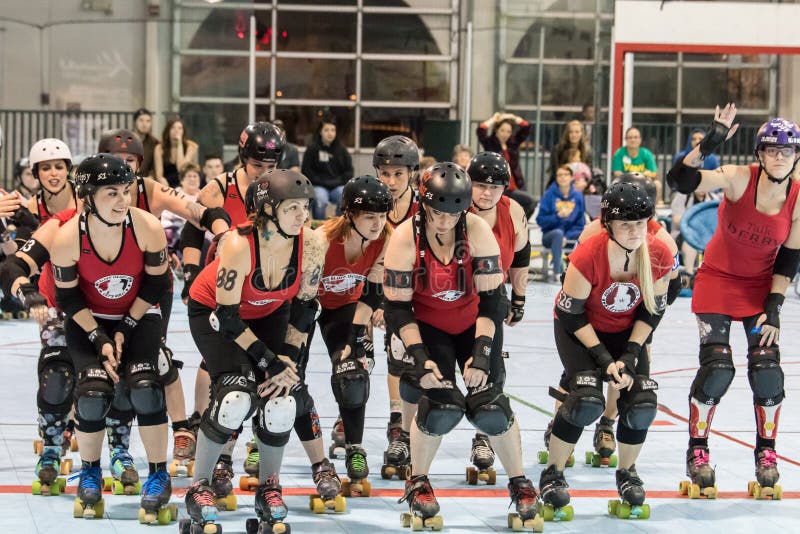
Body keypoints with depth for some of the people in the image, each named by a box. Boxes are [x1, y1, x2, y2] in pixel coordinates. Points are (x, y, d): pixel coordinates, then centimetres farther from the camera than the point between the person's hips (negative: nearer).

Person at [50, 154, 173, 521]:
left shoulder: (148, 228, -24)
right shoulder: (67, 239, -24)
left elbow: (156, 285, -9)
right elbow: (68, 298, -11)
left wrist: (125, 329, -12)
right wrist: (100, 340, -17)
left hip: (139, 315, 0)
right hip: (88, 320, 0)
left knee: (144, 386, -20)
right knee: (93, 392, -18)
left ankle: (159, 478, -3)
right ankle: (90, 474, 8)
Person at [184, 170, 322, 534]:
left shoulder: (309, 246, -23)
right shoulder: (238, 245, -35)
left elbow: (304, 308, -8)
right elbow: (227, 316, -28)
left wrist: (288, 359, -16)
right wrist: (269, 361, -25)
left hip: (270, 315, 4)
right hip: (212, 312, -4)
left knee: (280, 402, -14)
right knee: (236, 398, -24)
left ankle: (268, 488, 10)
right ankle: (198, 488, -6)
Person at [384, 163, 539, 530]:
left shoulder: (477, 231, -20)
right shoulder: (405, 238, -21)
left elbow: (492, 299, -16)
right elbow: (397, 307, -16)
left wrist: (481, 352, -25)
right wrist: (420, 358, -25)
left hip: (474, 323, 1)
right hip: (426, 326, -1)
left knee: (489, 408, -14)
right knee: (441, 405, -20)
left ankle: (519, 484, 11)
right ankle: (417, 483, 7)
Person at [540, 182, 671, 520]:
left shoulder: (659, 257, -21)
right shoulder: (588, 256, -32)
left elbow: (652, 311, -5)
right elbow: (570, 315, -21)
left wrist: (630, 354, -13)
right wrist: (602, 358, -22)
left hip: (626, 332, 4)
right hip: (577, 329, -4)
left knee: (641, 405, -11)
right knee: (587, 400, -24)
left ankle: (627, 474, 18)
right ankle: (552, 475, -4)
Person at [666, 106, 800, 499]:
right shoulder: (739, 179, -20)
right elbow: (680, 180, -34)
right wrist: (707, 145, -48)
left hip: (762, 286, 2)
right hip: (718, 280, -2)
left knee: (767, 369, -7)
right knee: (717, 368, -12)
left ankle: (766, 456, 13)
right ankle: (697, 455, 4)